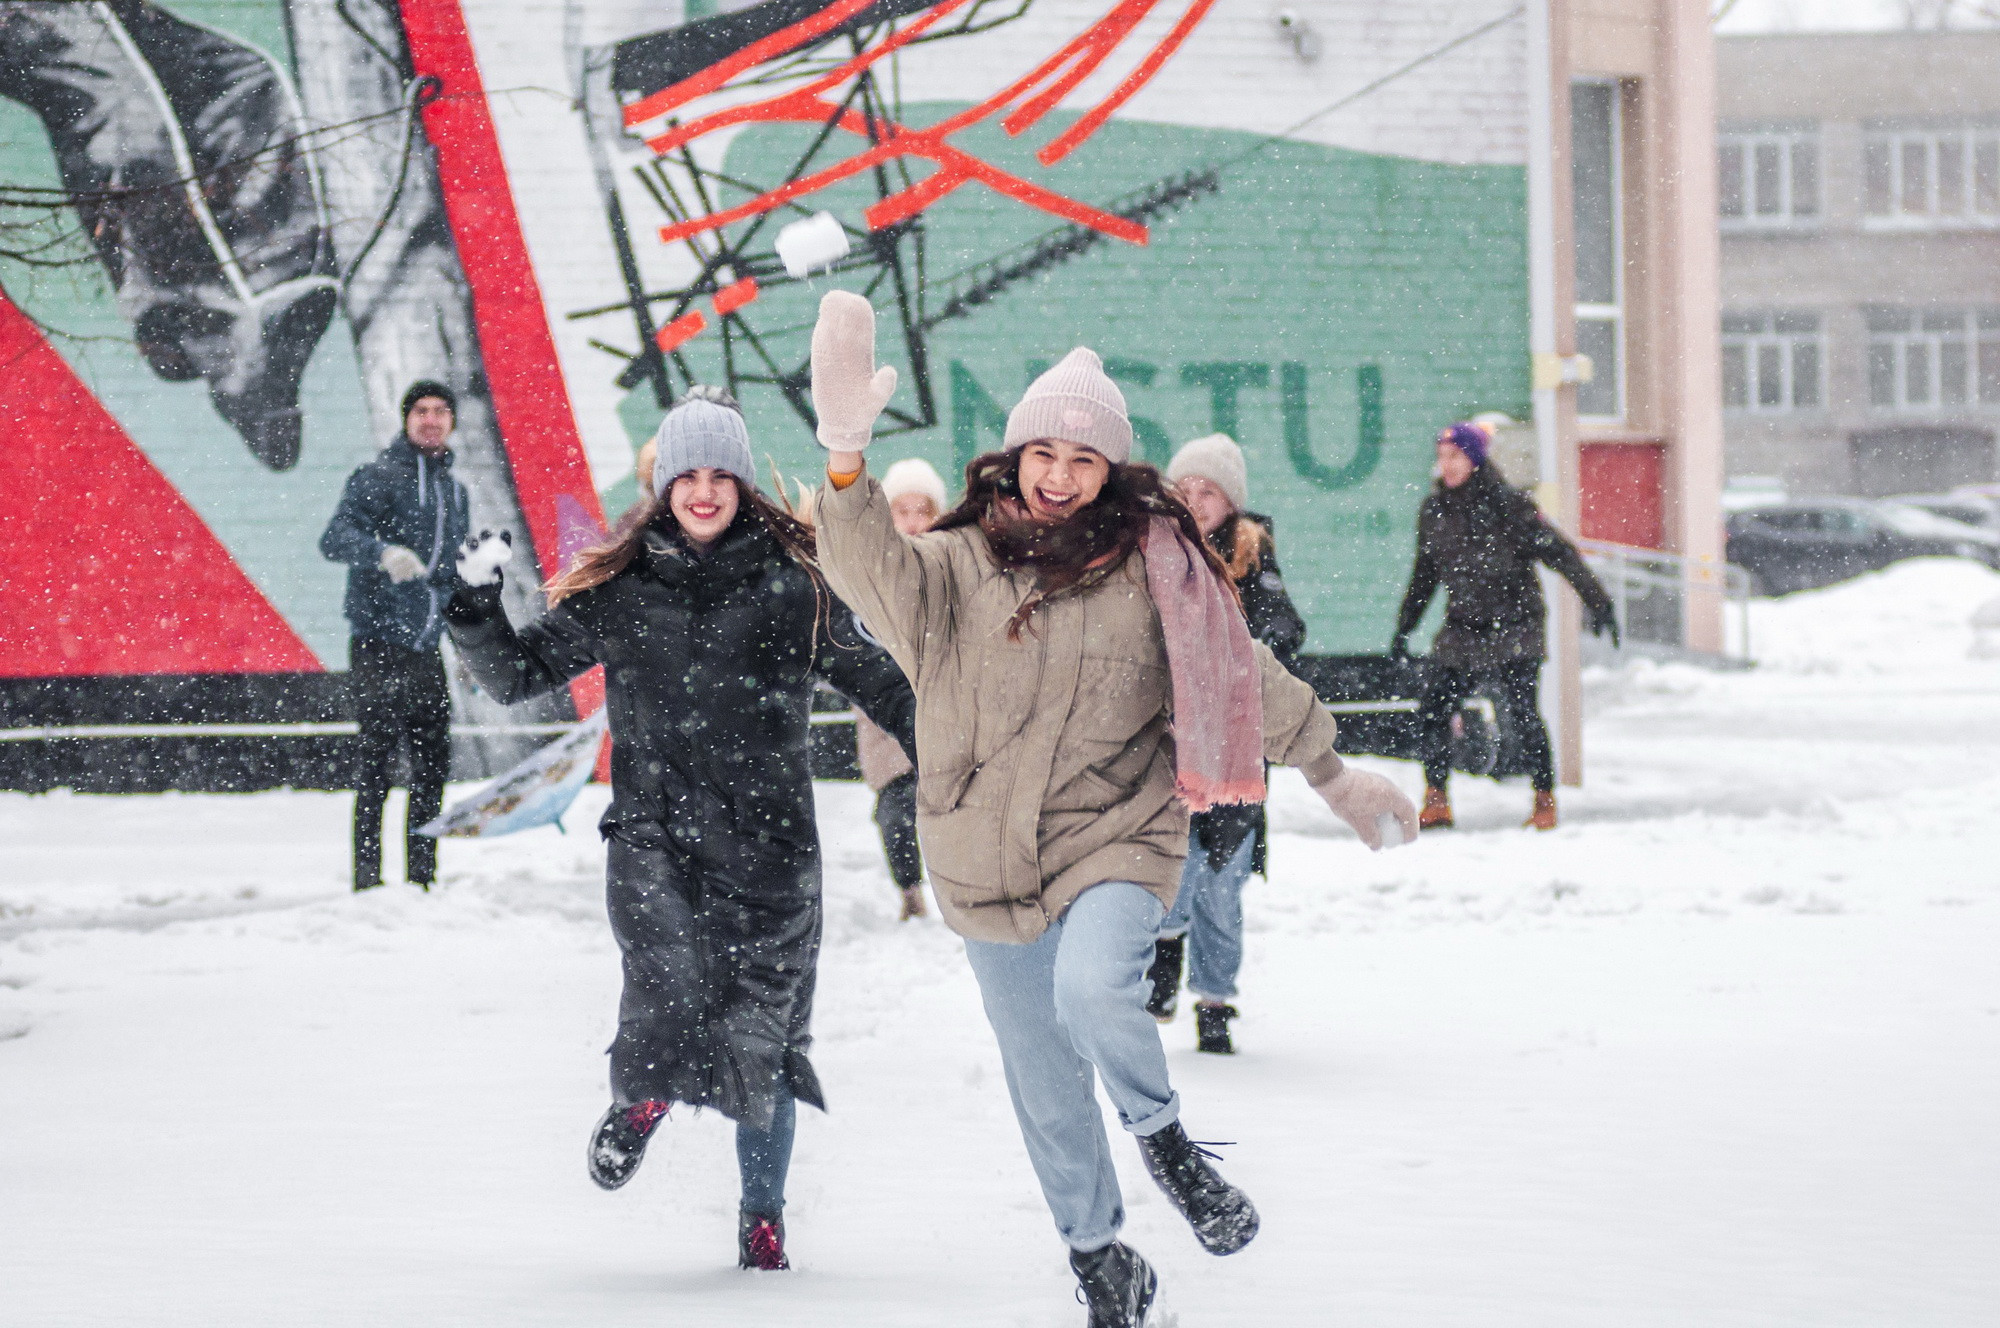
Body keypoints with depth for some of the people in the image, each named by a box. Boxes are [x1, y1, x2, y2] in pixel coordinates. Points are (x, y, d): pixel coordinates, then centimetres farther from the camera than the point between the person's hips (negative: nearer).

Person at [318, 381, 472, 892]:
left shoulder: (455, 491, 18)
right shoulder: (379, 477, -5)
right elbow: (336, 538, -18)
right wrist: (383, 552, -37)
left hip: (427, 649, 7)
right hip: (378, 644, -7)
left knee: (432, 767, 8)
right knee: (376, 766, -8)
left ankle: (422, 877, 15)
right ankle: (367, 879, -7)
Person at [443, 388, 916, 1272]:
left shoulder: (791, 579, 2)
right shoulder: (616, 588, 5)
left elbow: (872, 677, 9)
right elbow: (519, 674, 11)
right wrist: (475, 610, -5)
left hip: (769, 837, 0)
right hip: (653, 833, 0)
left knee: (762, 1032, 2)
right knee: (673, 983, -23)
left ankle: (763, 1213, 23)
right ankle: (638, 1098, 13)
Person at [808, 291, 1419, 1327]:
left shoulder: (1153, 569, -1)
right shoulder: (956, 568, -3)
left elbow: (1246, 676, 11)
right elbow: (870, 573, -24)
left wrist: (1333, 775, 18)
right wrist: (845, 454, -40)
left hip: (1116, 841, -2)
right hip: (990, 863, 2)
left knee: (1094, 990, -32)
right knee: (1044, 1082, 12)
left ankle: (1161, 1133, -2)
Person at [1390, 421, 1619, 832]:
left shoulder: (1507, 504, -9)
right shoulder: (1434, 510, 7)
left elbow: (1559, 552, -6)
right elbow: (1424, 574, 19)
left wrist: (1598, 603, -9)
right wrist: (1403, 629, 21)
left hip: (1514, 631, -5)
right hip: (1462, 629, 5)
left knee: (1522, 713, -10)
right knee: (1433, 710, -3)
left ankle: (1545, 801, 3)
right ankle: (1436, 803, 6)